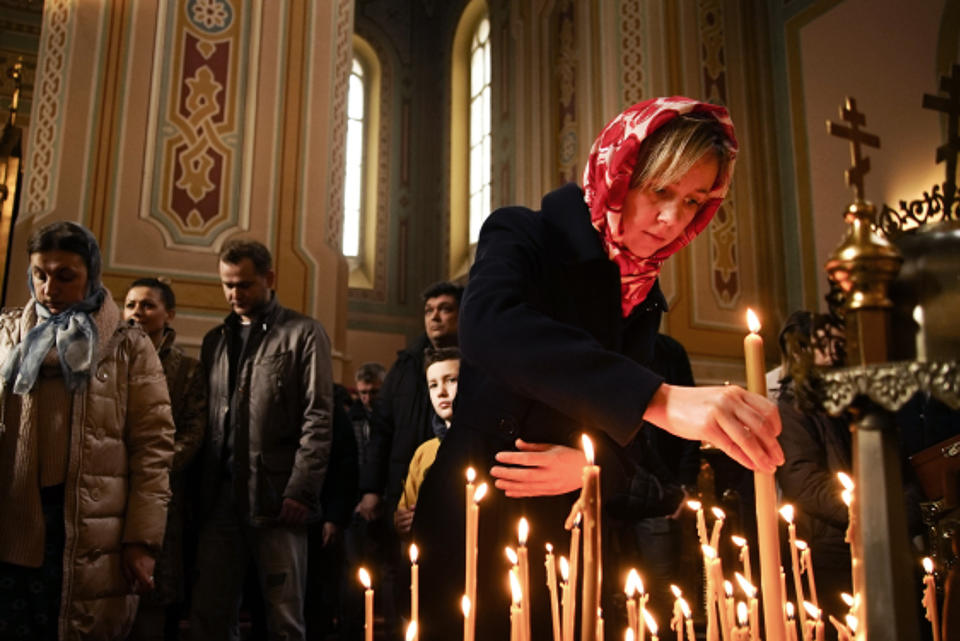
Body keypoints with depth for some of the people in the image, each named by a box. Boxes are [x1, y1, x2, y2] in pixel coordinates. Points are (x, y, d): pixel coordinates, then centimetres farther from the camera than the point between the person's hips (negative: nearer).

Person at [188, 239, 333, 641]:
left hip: (276, 500, -5)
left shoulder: (303, 334, 2)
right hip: (221, 499, 5)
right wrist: (200, 491, 6)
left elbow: (318, 418, -6)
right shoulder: (215, 340, 18)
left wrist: (300, 491, -14)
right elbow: (205, 419, 16)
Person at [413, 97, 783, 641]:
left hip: (565, 547, 5)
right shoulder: (524, 237, -11)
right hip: (473, 532, -5)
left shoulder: (644, 298, 6)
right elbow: (490, 328, -35)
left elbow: (622, 433, 5)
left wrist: (591, 465, -20)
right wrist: (660, 398, -44)